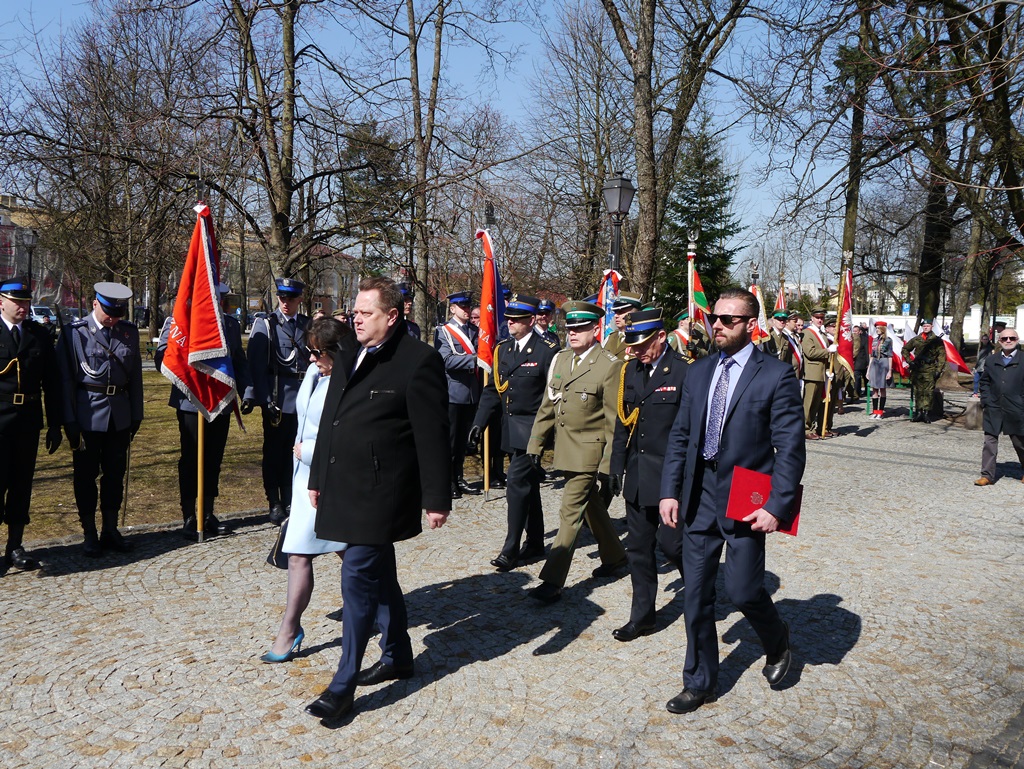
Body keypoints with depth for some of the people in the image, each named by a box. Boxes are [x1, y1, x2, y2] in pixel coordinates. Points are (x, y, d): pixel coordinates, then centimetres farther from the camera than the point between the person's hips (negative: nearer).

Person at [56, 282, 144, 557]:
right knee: (86, 475, 6)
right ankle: (90, 535, 18)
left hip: (120, 415, 4)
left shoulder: (129, 332, 5)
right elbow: (65, 378, -5)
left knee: (115, 473, 11)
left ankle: (110, 531, 23)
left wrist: (136, 415, 9)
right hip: (88, 414, -3)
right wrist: (69, 421, -8)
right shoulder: (74, 332, -6)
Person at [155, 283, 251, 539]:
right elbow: (162, 358, -5)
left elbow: (240, 362, 13)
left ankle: (208, 515, 23)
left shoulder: (231, 324, 10)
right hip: (190, 402, -4)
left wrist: (246, 391, 3)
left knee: (214, 460, 11)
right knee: (191, 460, 4)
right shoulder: (178, 321, -4)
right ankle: (188, 518, 14)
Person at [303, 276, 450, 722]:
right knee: (379, 575, 19)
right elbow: (329, 422, 19)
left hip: (380, 492, -8)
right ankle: (397, 655, 35)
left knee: (358, 577, -7)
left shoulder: (419, 362, -12)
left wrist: (436, 498, -15)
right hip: (346, 488, 8)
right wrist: (318, 477, 20)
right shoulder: (349, 361, 13)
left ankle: (343, 685, 4)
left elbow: (432, 436, -14)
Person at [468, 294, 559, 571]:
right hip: (511, 428, 7)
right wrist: (479, 423, 5)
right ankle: (535, 543, 27)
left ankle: (511, 550, -1)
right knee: (528, 486, 15)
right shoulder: (503, 349, 10)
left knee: (517, 484, -9)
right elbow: (493, 389, 12)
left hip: (532, 429, -7)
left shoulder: (547, 351, -11)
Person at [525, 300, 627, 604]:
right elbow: (547, 406, 12)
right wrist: (535, 443, 9)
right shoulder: (560, 359, 7)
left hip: (588, 450, -7)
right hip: (565, 448, 7)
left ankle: (552, 581, -2)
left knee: (570, 513, -7)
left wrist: (610, 460, -14)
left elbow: (613, 419, -12)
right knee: (591, 506, 20)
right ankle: (614, 556, 39)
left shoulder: (609, 365, -13)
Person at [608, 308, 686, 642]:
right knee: (638, 548, 11)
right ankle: (642, 616, 24)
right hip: (637, 477, 6)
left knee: (672, 543, -1)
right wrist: (616, 466, 11)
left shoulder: (686, 372, -11)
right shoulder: (630, 370, 8)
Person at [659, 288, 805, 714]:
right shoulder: (698, 372, 8)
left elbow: (790, 448, -10)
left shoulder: (776, 375, -7)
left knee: (742, 590, 0)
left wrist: (777, 506, -16)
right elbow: (679, 436, 11)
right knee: (695, 594, 9)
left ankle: (778, 643, 35)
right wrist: (670, 491, 3)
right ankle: (699, 683, 25)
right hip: (699, 498, 5)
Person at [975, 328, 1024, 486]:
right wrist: (986, 400, 3)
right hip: (994, 409, 2)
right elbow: (985, 382, 14)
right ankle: (987, 475, 5)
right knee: (990, 442, 0)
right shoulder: (991, 360, 8)